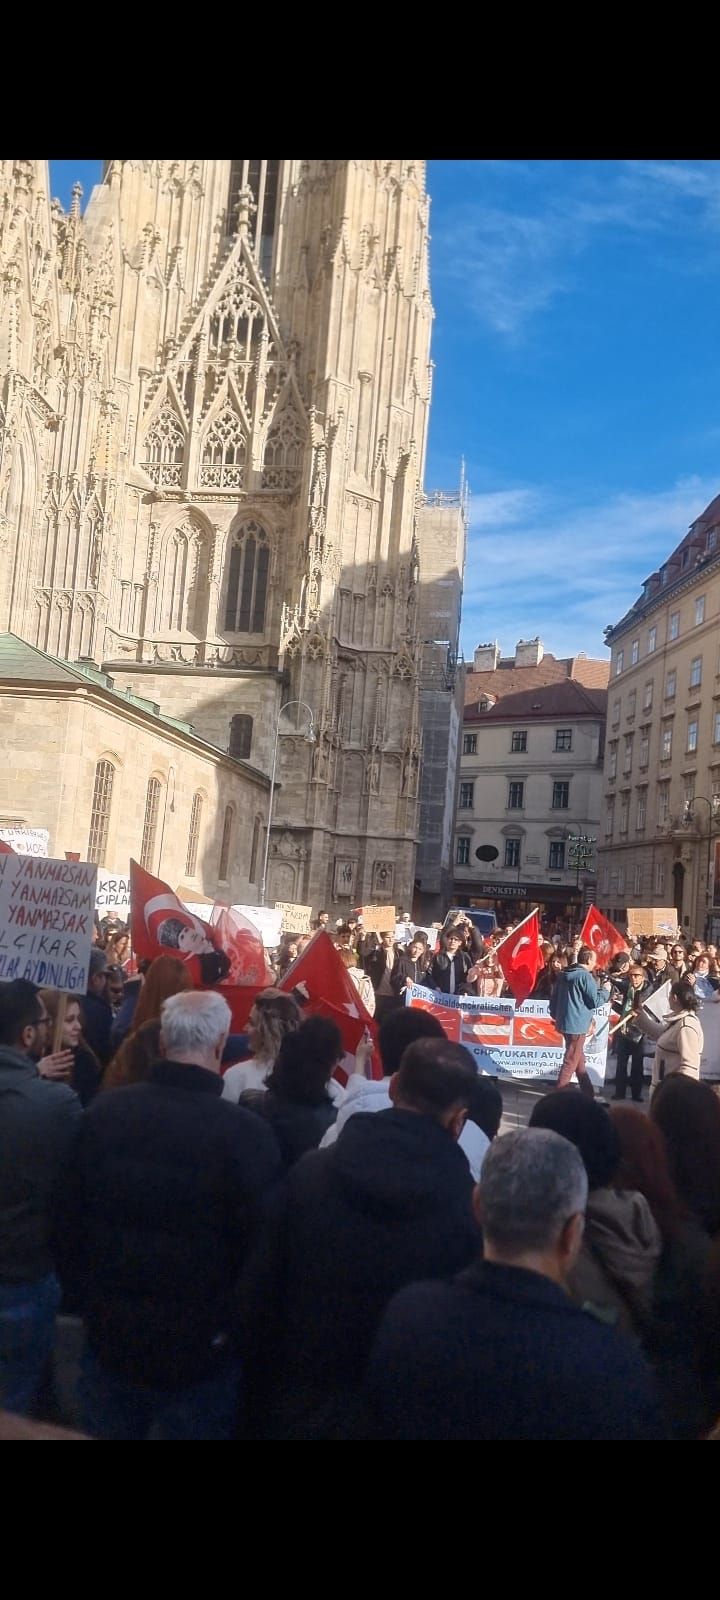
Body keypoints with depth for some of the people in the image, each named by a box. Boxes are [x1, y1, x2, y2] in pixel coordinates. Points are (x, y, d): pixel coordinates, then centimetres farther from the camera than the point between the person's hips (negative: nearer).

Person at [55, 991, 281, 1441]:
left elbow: (70, 1222, 2)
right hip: (200, 1348, -3)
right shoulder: (247, 1132, -22)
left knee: (105, 1430, 23)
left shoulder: (104, 1111, -8)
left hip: (111, 1336, 4)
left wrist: (92, 1301, 15)